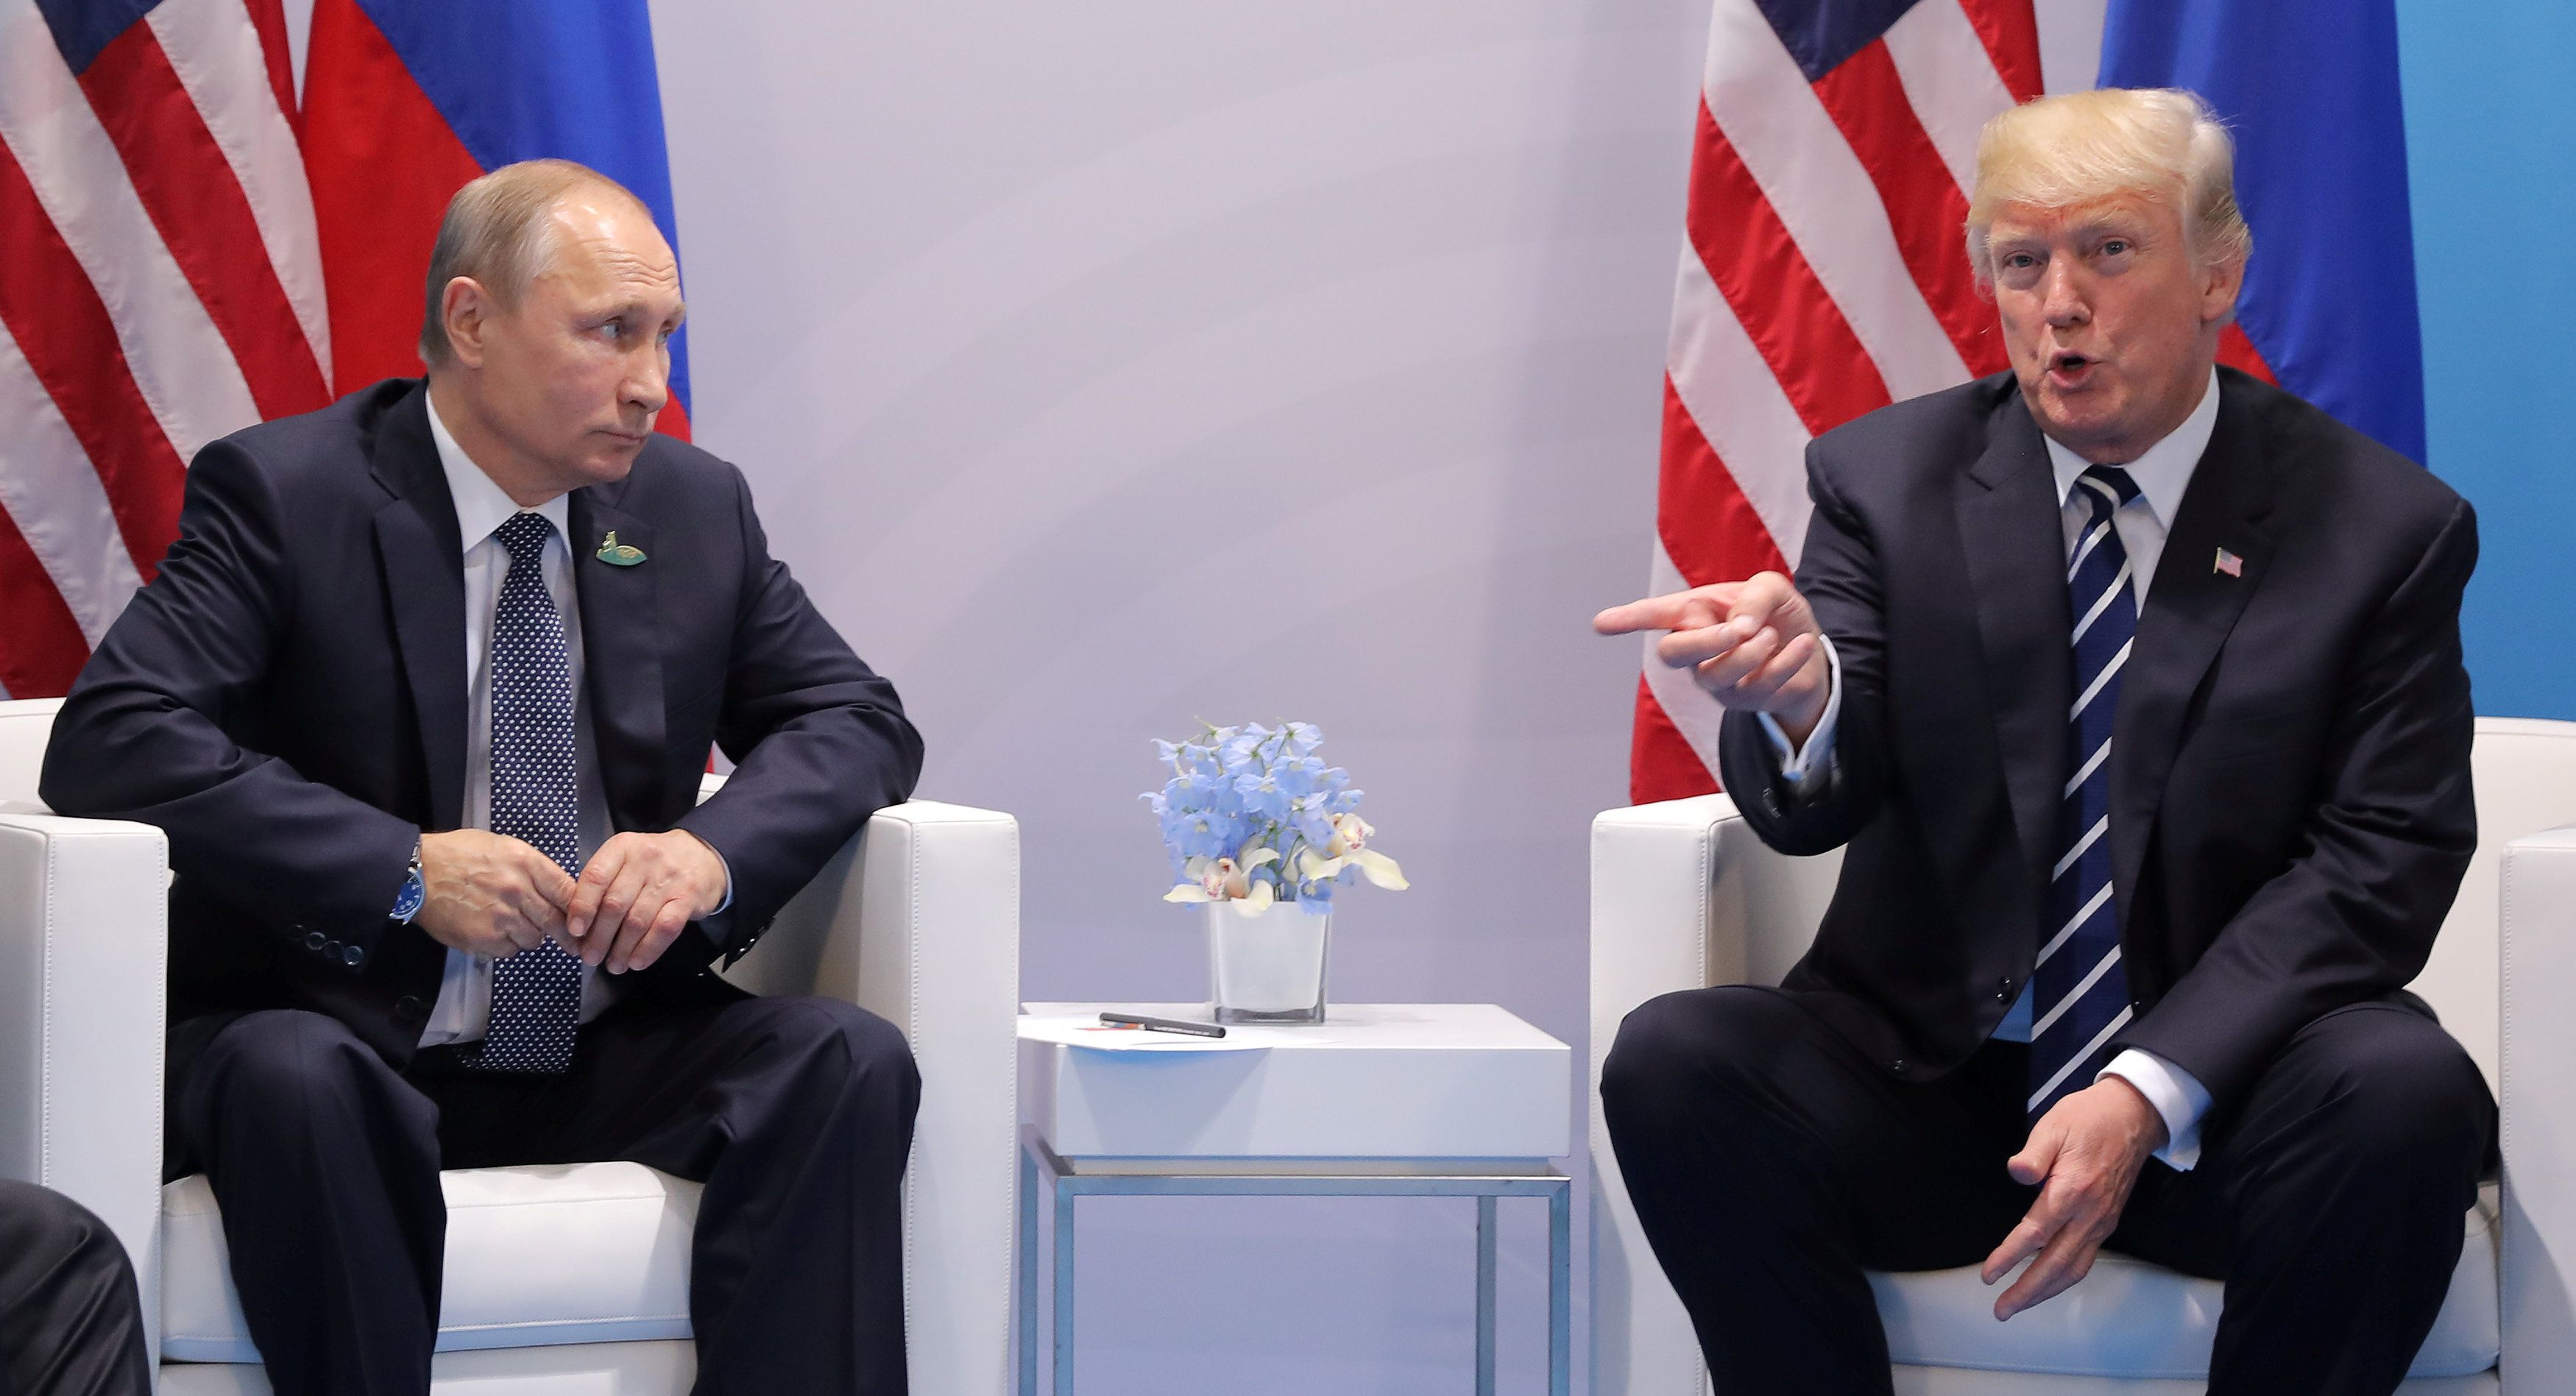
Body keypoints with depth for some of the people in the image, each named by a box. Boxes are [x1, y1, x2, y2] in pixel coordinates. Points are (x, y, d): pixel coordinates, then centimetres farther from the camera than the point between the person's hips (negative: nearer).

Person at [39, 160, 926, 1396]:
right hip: (346, 1044, -4)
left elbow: (857, 721, 10)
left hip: (607, 1054, 4)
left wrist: (713, 849, -13)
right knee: (291, 1080, -37)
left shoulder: (695, 507, 8)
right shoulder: (282, 493, -6)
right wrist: (405, 869, -25)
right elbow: (109, 739, -17)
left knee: (850, 1061, -22)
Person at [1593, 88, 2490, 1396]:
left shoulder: (2381, 524, -1)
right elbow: (1818, 800, -7)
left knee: (2408, 1090, -32)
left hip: (2218, 1103, -1)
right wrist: (1799, 694, -34)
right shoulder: (1888, 478, 4)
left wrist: (2148, 1092, -19)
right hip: (1926, 1076, 1)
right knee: (1671, 1062, -25)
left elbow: (2378, 859, -5)